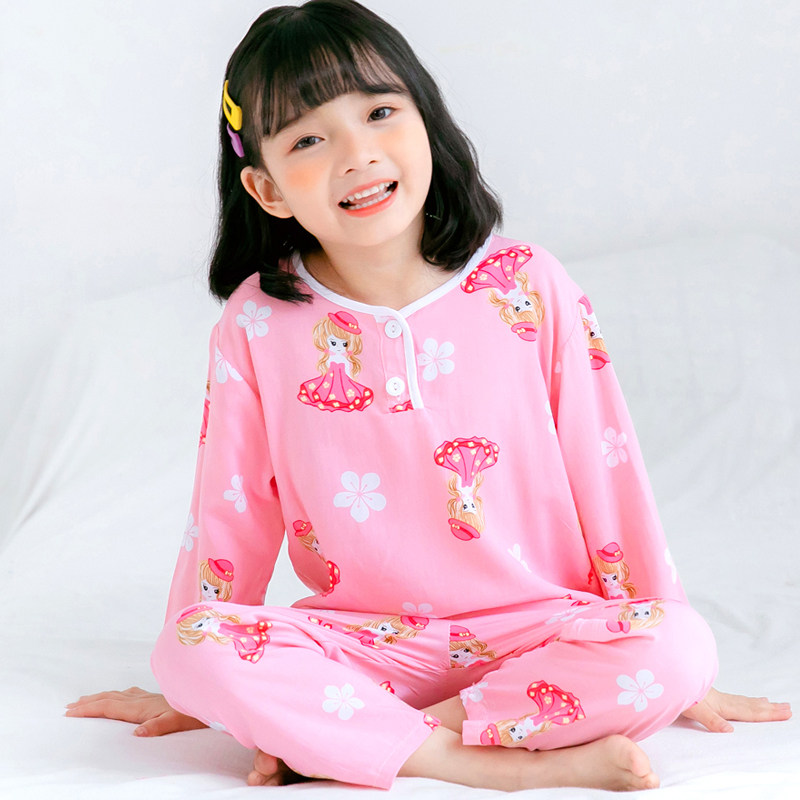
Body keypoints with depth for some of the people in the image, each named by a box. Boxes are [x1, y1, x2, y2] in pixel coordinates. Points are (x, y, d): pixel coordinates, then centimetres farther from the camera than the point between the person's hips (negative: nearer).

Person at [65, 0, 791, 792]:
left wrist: (666, 672, 4)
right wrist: (191, 690, 14)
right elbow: (230, 514, 7)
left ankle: (331, 738, -20)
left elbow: (605, 473, 0)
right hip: (363, 639, 0)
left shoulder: (527, 285, -5)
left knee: (678, 645, -28)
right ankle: (508, 762, -26)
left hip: (536, 628, 0)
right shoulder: (257, 324, -3)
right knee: (197, 649, -25)